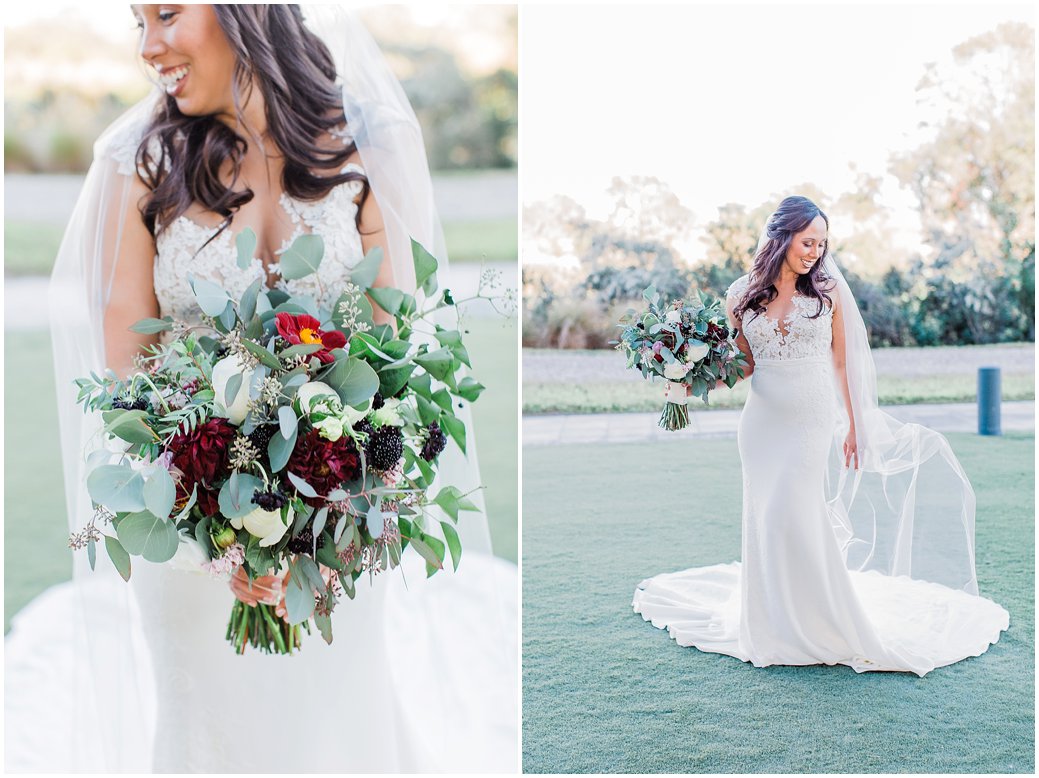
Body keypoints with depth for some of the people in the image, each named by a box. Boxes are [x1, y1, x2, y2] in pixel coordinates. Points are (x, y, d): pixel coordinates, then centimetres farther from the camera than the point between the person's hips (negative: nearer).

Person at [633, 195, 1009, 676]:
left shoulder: (827, 292, -1)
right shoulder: (742, 296, 2)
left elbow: (842, 361, 5)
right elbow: (744, 365, 9)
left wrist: (853, 424, 8)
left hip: (812, 423, -2)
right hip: (763, 422, 2)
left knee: (796, 514, -9)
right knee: (766, 519, 5)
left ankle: (822, 625, 8)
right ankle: (774, 623, 19)